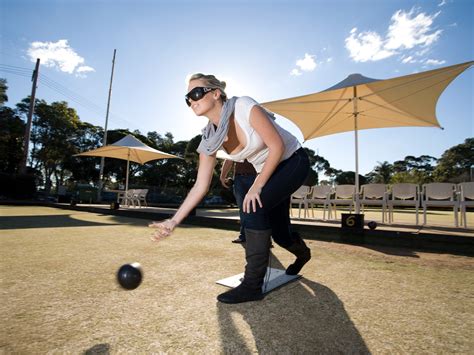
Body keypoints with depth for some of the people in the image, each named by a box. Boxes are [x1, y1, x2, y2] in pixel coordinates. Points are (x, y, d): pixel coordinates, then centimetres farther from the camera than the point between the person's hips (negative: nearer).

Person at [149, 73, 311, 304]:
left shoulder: (245, 107, -26)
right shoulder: (209, 139, -10)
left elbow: (277, 146, -25)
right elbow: (201, 186, -10)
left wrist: (256, 187, -25)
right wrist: (173, 221, -15)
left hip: (293, 161, -5)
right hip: (268, 171, 6)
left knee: (254, 207, -28)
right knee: (279, 233, 9)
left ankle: (252, 285, -14)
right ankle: (302, 255, 46)